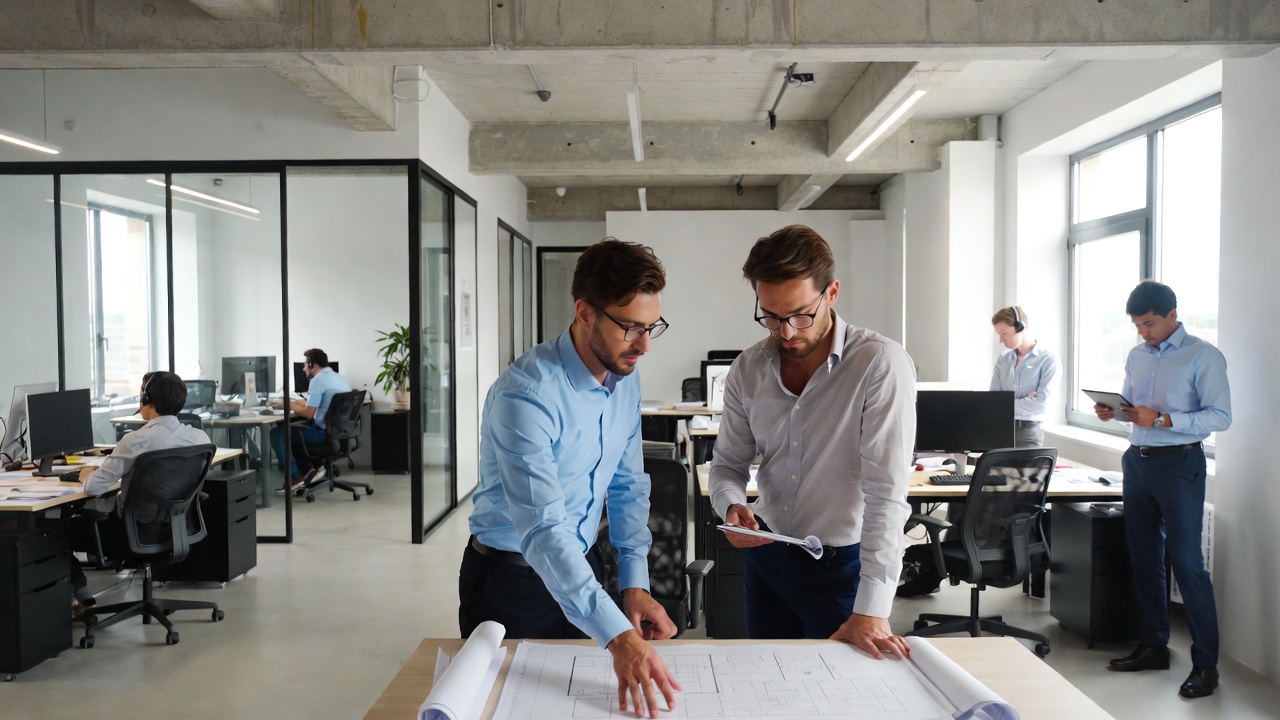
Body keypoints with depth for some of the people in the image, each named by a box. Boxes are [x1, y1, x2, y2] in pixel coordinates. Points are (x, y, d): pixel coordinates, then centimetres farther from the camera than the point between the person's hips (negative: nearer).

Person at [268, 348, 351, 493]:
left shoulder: (318, 380, -15)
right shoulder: (340, 378, 14)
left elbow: (308, 414, -18)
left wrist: (288, 405, -2)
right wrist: (297, 403, 19)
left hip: (324, 432, -10)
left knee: (277, 433, 3)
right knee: (292, 428, 26)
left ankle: (295, 478, 0)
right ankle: (309, 470, 18)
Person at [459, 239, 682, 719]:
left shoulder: (626, 380, -4)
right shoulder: (527, 394, -29)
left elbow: (628, 485, 5)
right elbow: (542, 531, -35)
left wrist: (635, 583, -4)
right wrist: (618, 635, -41)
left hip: (582, 568, 6)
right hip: (514, 579, -6)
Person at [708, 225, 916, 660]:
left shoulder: (882, 365, -21)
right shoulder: (748, 370, -4)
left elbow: (886, 493, -25)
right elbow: (728, 462, 6)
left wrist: (871, 612, -28)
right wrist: (731, 505, -18)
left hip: (841, 563, -5)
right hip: (766, 550, 5)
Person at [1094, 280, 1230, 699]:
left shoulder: (1203, 356, -9)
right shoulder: (1136, 357, 10)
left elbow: (1220, 417, -15)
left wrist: (1162, 419, -24)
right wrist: (1113, 412, -2)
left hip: (1179, 464, -7)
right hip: (1137, 461, 7)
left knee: (1186, 562, -4)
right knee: (1144, 559, 12)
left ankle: (1206, 664, 7)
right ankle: (1153, 647, 25)